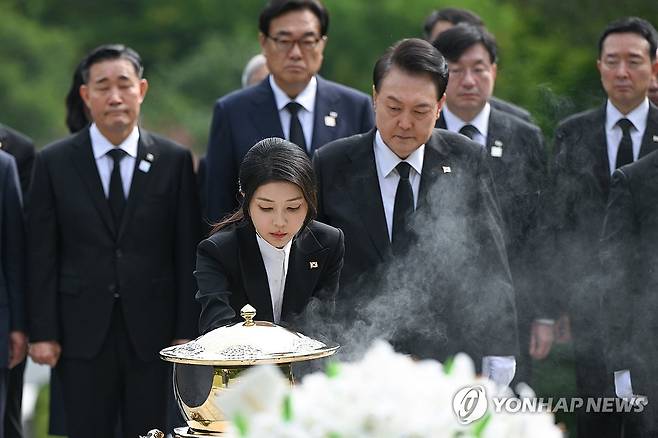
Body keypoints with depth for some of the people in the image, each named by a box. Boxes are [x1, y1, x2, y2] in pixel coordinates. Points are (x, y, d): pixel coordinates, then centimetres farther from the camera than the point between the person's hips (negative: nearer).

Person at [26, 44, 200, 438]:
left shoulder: (174, 161, 3)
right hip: (83, 331, 0)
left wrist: (187, 330, -1)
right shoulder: (54, 162, 2)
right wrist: (43, 333, -3)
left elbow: (187, 252, 3)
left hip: (151, 332, 0)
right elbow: (42, 256, 2)